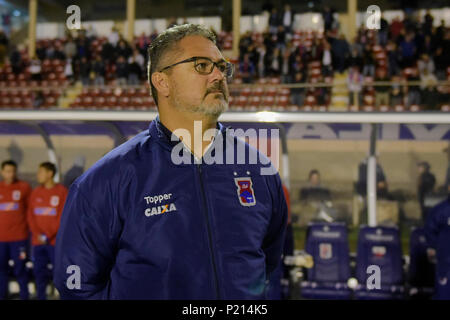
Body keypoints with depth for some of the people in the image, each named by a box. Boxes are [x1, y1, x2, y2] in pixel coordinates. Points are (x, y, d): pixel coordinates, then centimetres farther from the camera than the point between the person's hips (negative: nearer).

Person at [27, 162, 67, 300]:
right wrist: (37, 234, -5)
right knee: (39, 271, 6)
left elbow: (63, 216, -7)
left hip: (55, 241, -4)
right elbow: (30, 215, 9)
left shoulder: (62, 191, -3)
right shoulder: (36, 192, 12)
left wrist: (48, 235, -11)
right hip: (38, 241, 5)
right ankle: (41, 296, 16)